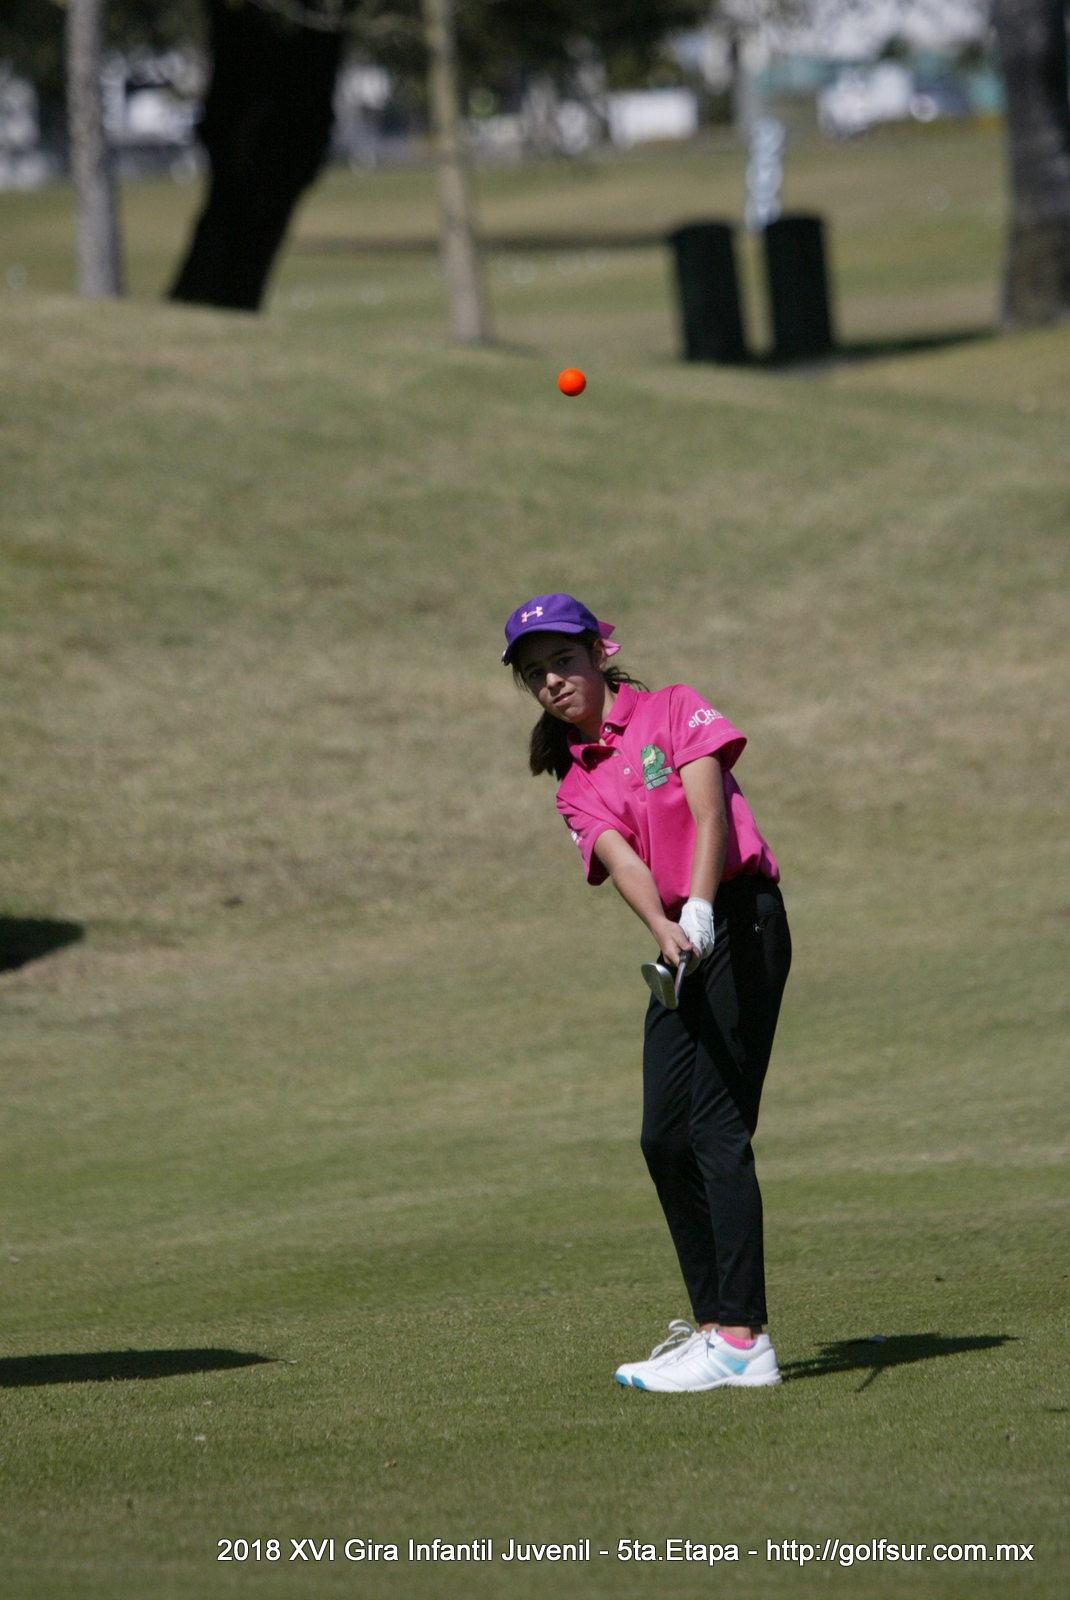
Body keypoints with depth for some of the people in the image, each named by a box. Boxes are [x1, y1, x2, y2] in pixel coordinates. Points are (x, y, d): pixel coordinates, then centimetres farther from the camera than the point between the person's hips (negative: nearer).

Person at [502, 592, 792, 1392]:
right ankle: (713, 1325, 18)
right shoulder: (577, 785, 15)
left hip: (739, 919, -7)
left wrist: (699, 910, -27)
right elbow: (621, 859, -4)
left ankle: (742, 1340, -18)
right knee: (665, 1139, 7)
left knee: (717, 1127, -14)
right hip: (682, 939, 7)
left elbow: (708, 807, -12)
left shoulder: (673, 711, 2)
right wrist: (664, 929, -25)